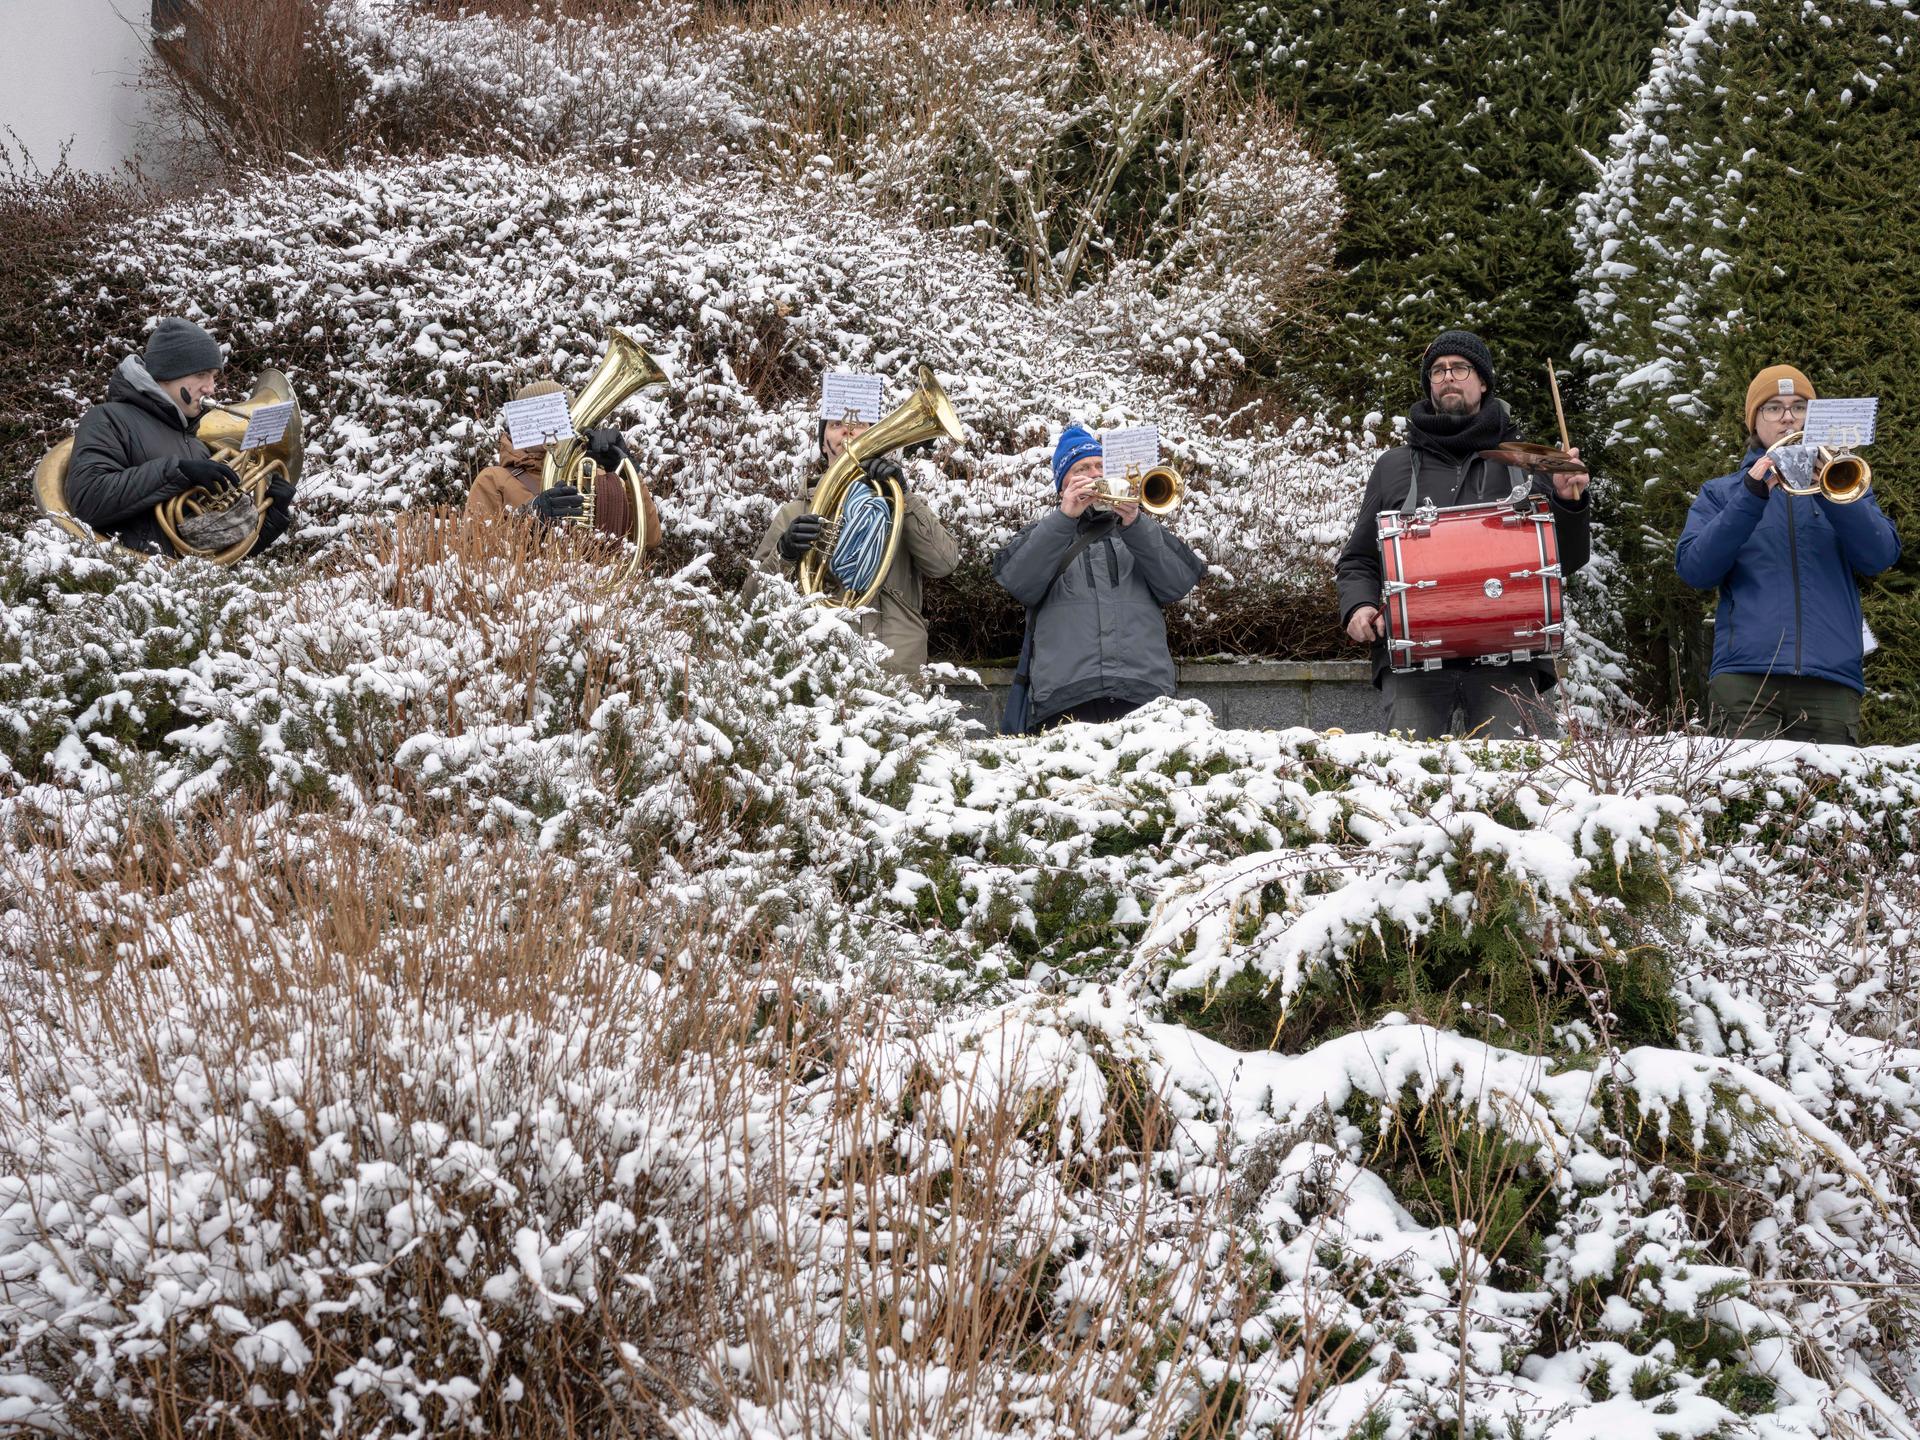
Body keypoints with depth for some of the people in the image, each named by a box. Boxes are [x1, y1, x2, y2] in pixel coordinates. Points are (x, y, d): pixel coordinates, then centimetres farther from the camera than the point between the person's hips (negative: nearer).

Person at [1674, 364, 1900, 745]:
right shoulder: (1720, 493, 17)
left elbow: (1881, 555, 2)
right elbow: (1694, 570, 0)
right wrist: (1752, 495, -9)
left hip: (1831, 678, 1)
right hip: (1745, 677, -1)